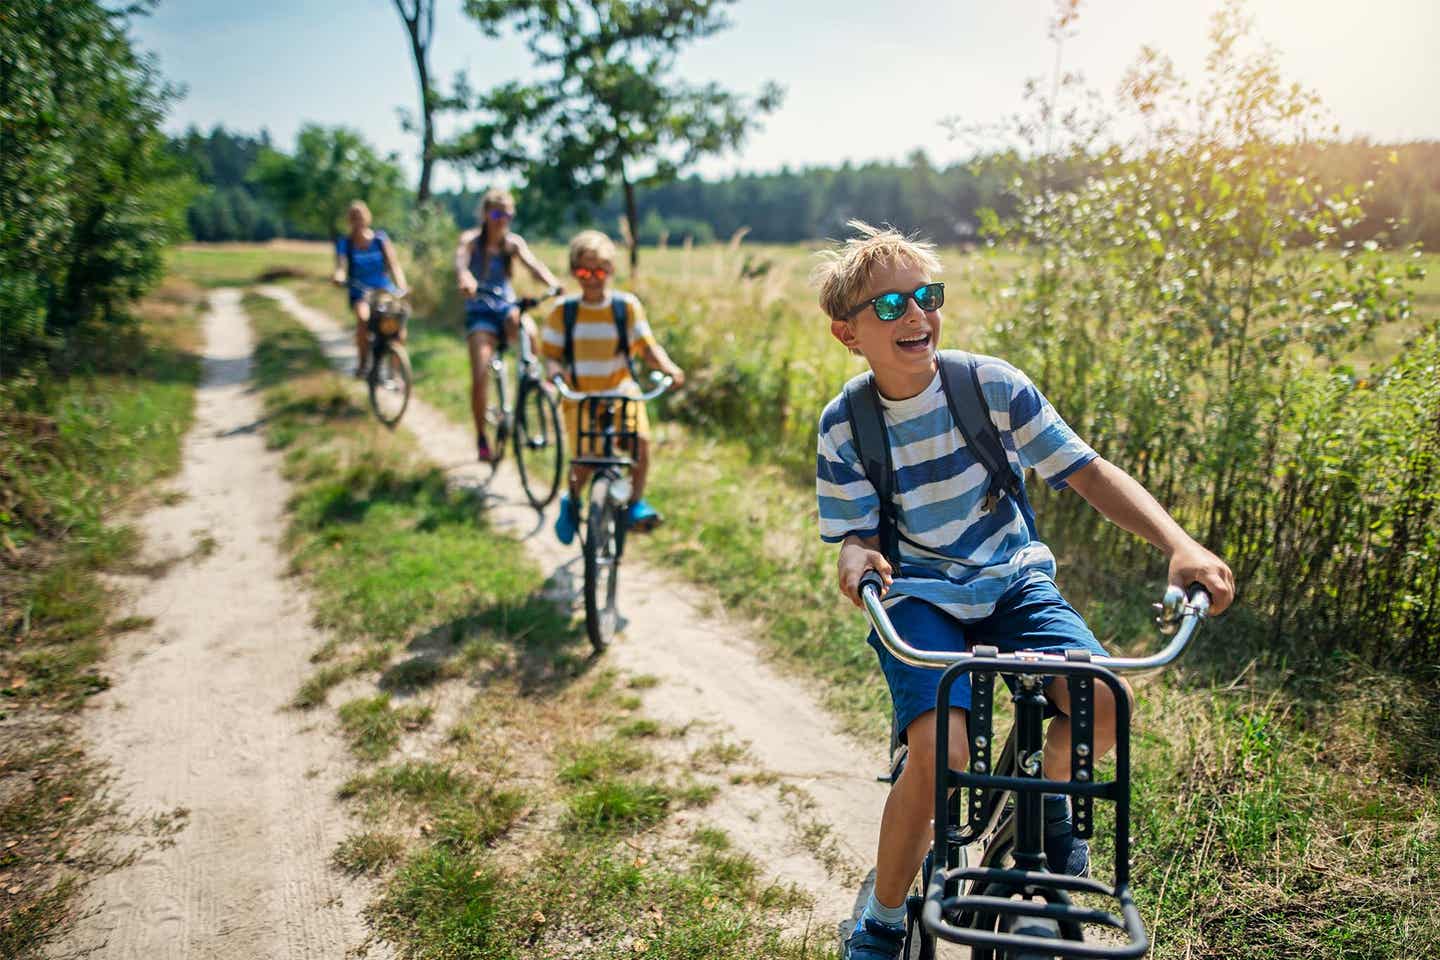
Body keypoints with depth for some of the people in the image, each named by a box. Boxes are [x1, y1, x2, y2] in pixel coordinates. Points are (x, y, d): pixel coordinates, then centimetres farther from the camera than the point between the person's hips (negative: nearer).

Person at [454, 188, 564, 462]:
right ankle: (481, 439, 4)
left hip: (507, 306, 2)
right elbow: (461, 259, -27)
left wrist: (553, 284, -38)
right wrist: (464, 278, -52)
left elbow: (532, 264, -16)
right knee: (479, 378, -14)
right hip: (480, 311, -2)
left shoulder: (514, 242, 3)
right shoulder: (471, 239, -4)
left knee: (528, 332, -36)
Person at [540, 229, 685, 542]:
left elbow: (647, 346, -2)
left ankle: (635, 504, -5)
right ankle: (572, 502, 21)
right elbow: (550, 352, 2)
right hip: (579, 395, 0)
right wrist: (554, 368, -20)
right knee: (584, 459, -12)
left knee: (640, 440, -25)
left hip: (621, 390, 0)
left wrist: (668, 367, -20)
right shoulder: (563, 311, 0)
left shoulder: (626, 305, 0)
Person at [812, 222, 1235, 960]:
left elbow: (1089, 472, -9)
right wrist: (857, 563, -33)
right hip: (918, 594, -1)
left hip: (1012, 579, 2)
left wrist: (1180, 545, -22)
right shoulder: (844, 426, -9)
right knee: (939, 748, -26)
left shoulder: (992, 385, -9)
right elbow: (855, 534, -7)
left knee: (1103, 703, -23)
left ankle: (1048, 796, 16)